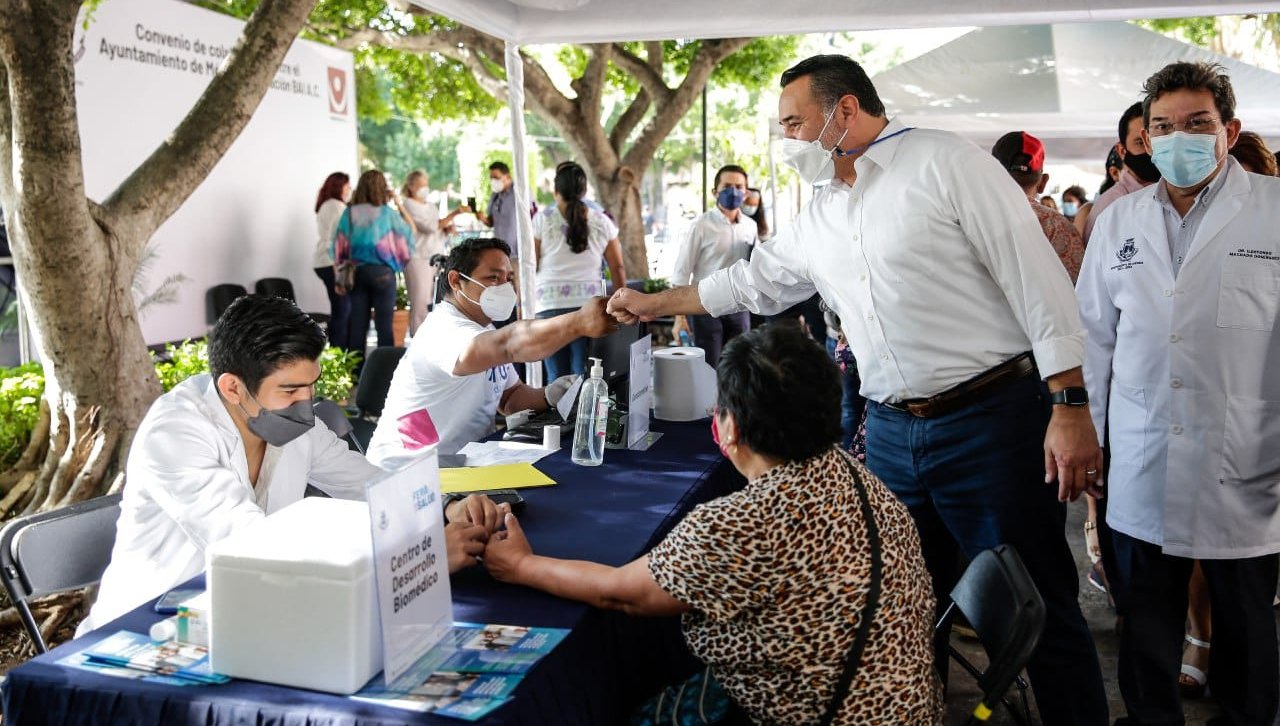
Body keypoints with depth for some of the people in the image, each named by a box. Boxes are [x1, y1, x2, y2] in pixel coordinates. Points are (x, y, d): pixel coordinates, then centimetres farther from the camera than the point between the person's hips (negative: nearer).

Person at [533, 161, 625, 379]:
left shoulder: (542, 221, 0)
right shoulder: (602, 222, 6)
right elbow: (618, 268, 8)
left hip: (551, 305, -1)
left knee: (557, 377, 5)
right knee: (585, 375, 3)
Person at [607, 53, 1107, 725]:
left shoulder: (945, 163, -7)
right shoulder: (817, 220, 14)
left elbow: (1036, 277, -11)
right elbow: (750, 282, 29)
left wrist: (1070, 406, -16)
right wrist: (652, 303, 32)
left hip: (992, 418, -6)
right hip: (891, 433, 7)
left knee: (1043, 613, 2)